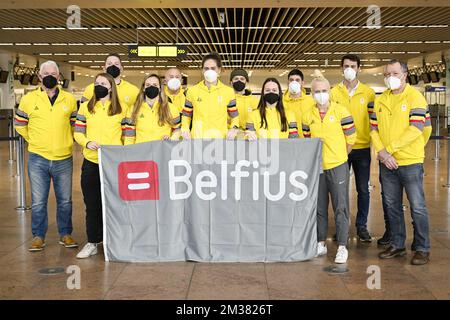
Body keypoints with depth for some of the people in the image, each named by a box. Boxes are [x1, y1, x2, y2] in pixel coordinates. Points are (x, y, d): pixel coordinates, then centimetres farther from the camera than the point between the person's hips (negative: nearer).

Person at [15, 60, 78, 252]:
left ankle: (65, 234, 23)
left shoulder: (69, 99, 4)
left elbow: (75, 123, 18)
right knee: (38, 202, 4)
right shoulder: (29, 99, 2)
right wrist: (34, 141, 10)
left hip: (63, 159, 1)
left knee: (65, 200, 9)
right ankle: (38, 236, 17)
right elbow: (19, 123, 14)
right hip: (38, 159, -1)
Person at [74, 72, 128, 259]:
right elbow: (78, 133, 7)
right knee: (92, 204, 4)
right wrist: (87, 143, -13)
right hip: (91, 163, 1)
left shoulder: (122, 108, 6)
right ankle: (92, 242, 13)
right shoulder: (85, 107, 8)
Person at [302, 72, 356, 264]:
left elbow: (351, 138, 0)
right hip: (317, 167, 4)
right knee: (319, 207, 11)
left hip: (338, 166, -3)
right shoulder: (308, 116, 4)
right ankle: (321, 243, 23)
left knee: (340, 207, -2)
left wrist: (339, 155, 9)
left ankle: (342, 247, 4)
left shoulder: (340, 111, -6)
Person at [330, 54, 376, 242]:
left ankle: (361, 226, 17)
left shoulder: (368, 93, 2)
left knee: (363, 189, 5)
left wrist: (373, 141, -3)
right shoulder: (334, 92, 2)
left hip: (362, 148, 0)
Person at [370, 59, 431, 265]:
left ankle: (422, 249, 10)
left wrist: (390, 148, -16)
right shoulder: (380, 100, 10)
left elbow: (416, 129, -16)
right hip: (386, 163, 5)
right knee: (392, 206, 13)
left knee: (417, 207, 0)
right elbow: (373, 128, 6)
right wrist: (382, 153, -9)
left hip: (410, 161, -5)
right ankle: (397, 245, 25)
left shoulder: (415, 97, -6)